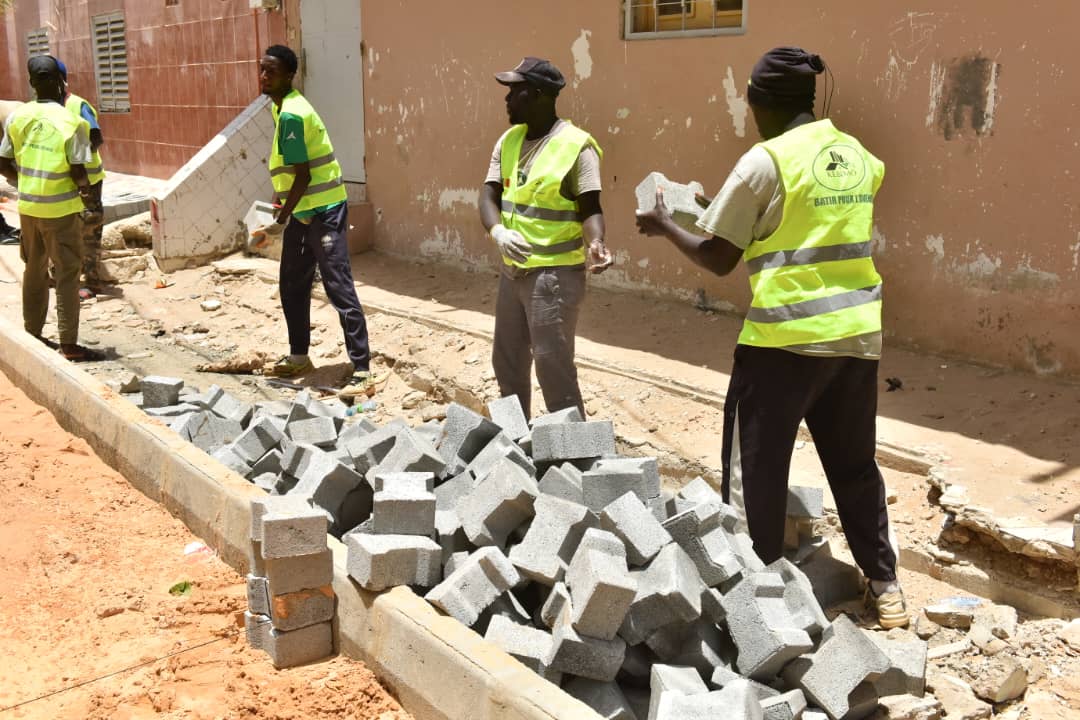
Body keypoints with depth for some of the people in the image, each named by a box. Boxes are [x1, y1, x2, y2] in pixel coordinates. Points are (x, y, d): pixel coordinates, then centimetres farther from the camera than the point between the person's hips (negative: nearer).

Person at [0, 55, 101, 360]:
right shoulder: (72, 123, -16)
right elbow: (78, 172, -17)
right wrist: (85, 188, 4)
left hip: (28, 206, 5)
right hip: (61, 209, -5)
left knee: (35, 269, 18)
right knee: (67, 274, 2)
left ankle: (32, 334, 28)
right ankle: (69, 344, 4)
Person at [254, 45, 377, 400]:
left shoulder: (291, 114, -19)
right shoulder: (281, 107, 12)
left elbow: (303, 175, -21)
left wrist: (281, 220, -18)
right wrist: (283, 199, 20)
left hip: (323, 211, -10)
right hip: (301, 210, 10)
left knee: (339, 290, -11)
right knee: (292, 285, 17)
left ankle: (363, 372, -9)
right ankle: (298, 357, 31)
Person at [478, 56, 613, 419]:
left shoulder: (576, 145, -13)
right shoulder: (509, 140, 7)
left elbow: (590, 209, -15)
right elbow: (488, 196, 0)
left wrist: (595, 244, -36)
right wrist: (498, 231, -22)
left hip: (555, 273, -7)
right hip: (512, 270, 8)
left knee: (553, 366, -6)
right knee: (507, 361, 18)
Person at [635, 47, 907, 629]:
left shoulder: (766, 161, -10)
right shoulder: (858, 157, 9)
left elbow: (718, 259, -8)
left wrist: (664, 226, 8)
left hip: (786, 335, -6)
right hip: (858, 333, 7)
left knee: (756, 470, 7)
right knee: (854, 465, 18)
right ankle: (884, 586, 26)